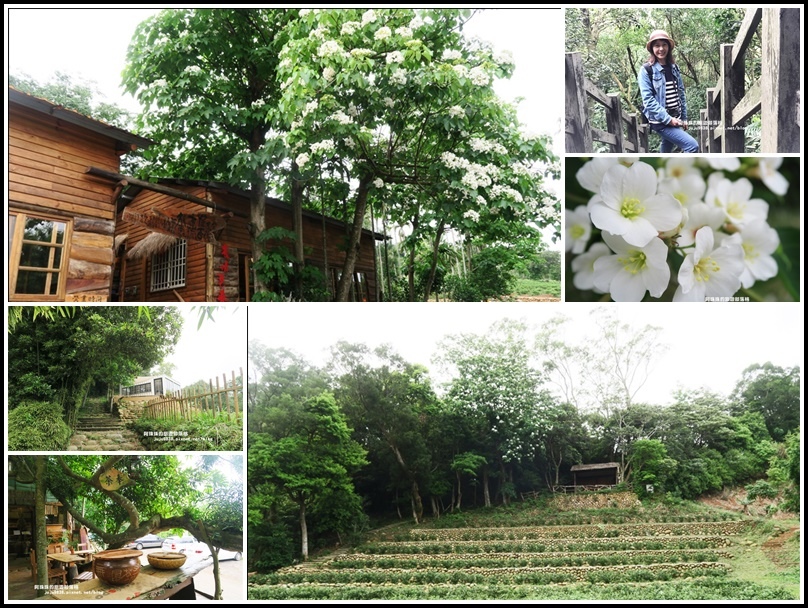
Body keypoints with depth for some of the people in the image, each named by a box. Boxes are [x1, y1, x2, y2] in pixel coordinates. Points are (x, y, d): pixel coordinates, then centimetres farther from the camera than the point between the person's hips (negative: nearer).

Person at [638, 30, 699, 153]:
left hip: (675, 119, 7)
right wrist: (667, 119, -19)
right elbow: (648, 100, -16)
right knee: (692, 146, -19)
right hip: (660, 121, -7)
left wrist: (684, 117, 12)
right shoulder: (647, 70, -9)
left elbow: (681, 94, 16)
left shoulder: (674, 68, 10)